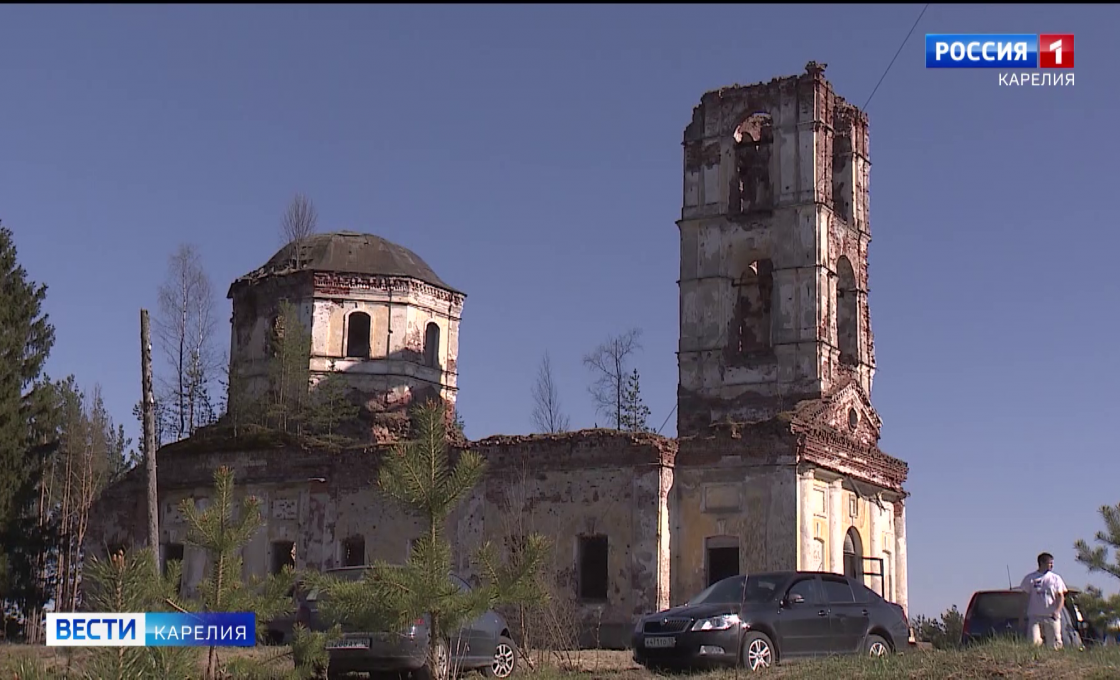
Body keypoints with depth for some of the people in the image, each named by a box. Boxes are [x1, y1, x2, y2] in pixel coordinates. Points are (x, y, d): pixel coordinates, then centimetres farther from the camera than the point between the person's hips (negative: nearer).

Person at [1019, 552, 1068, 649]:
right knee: (1034, 642, -14)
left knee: (1054, 644, -2)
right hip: (1034, 616, -1)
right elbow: (1025, 597, 9)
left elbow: (1061, 597, 6)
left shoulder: (1056, 578, 11)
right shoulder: (1030, 578, 8)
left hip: (1052, 616, 1)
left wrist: (1057, 611, -12)